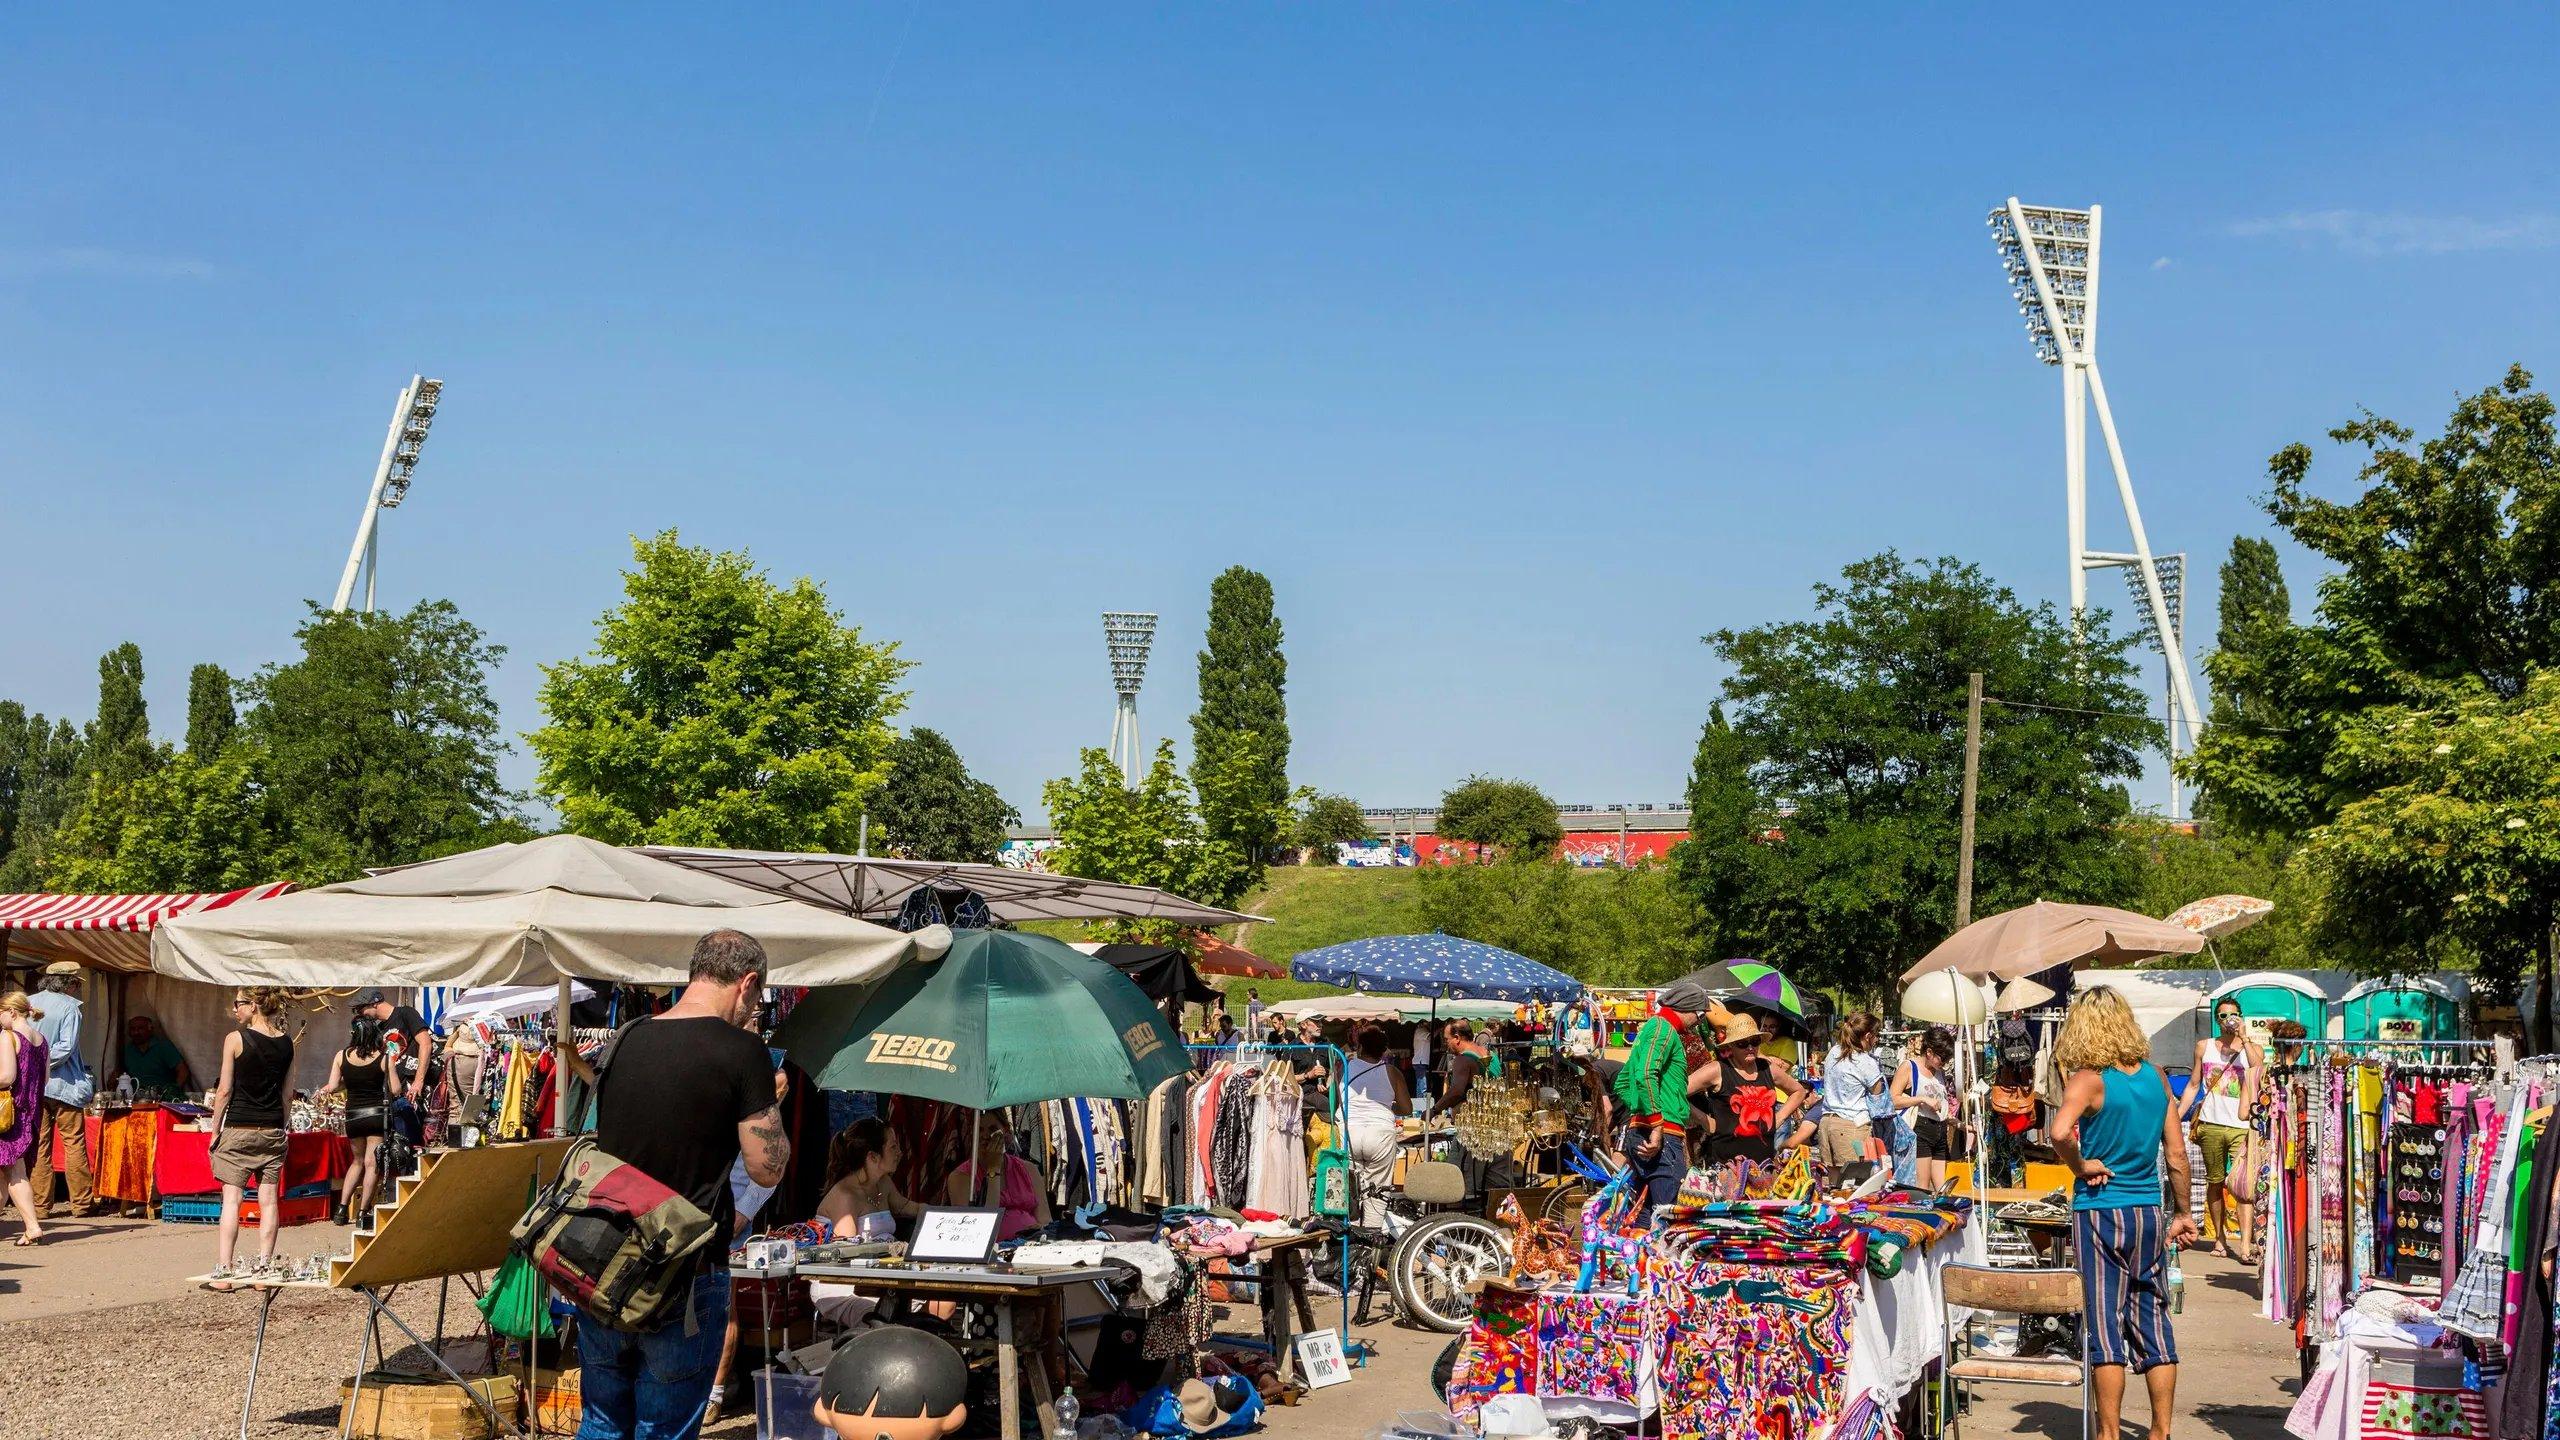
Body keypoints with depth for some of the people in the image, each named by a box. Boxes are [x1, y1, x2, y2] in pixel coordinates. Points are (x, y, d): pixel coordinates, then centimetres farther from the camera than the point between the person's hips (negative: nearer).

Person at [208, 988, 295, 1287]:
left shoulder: (236, 1039, -8)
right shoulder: (286, 1043, 5)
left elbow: (224, 1090, -7)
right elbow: (286, 1092, 9)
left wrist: (215, 1130, 0)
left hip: (239, 1128, -4)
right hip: (273, 1130, 4)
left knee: (231, 1198, -2)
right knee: (269, 1200, 5)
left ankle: (224, 1269, -6)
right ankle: (264, 1266, 6)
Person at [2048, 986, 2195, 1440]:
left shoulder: (2089, 1079, -12)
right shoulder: (2154, 1075, 3)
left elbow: (2060, 1132, -32)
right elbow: (2177, 1154, 6)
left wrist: (2080, 1167, -13)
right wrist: (2184, 1215, 15)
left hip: (2099, 1213, -4)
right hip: (2148, 1213, 5)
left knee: (2105, 1324, 2)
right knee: (2153, 1322, 11)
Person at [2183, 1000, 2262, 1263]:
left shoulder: (2251, 1048, 8)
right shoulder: (2204, 1047, 13)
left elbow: (2259, 1070, -14)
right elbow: (2193, 1085, 16)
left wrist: (2244, 1037, -13)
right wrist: (2177, 1116, 9)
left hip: (2241, 1126, -2)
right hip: (2211, 1124, 2)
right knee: (2215, 1182, 7)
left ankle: (2245, 1248, -16)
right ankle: (2220, 1238, 18)